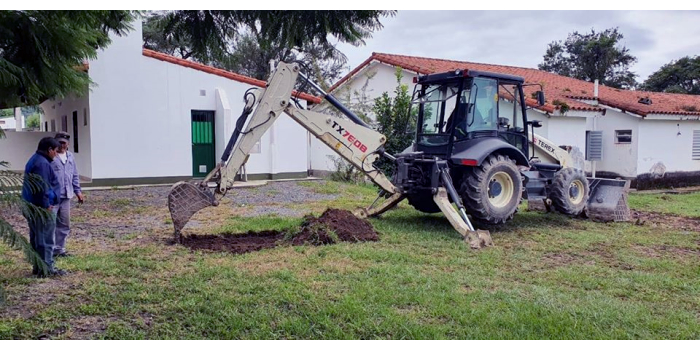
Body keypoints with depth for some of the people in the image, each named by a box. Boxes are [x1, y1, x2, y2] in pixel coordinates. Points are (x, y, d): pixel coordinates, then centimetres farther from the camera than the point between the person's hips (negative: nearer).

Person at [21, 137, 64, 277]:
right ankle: (46, 269, 1)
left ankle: (38, 266, 26)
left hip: (31, 207, 11)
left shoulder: (34, 160, 16)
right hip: (41, 208, -11)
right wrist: (46, 205, -19)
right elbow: (42, 187, -24)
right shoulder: (42, 163, -18)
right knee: (46, 239, -4)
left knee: (36, 238, 17)